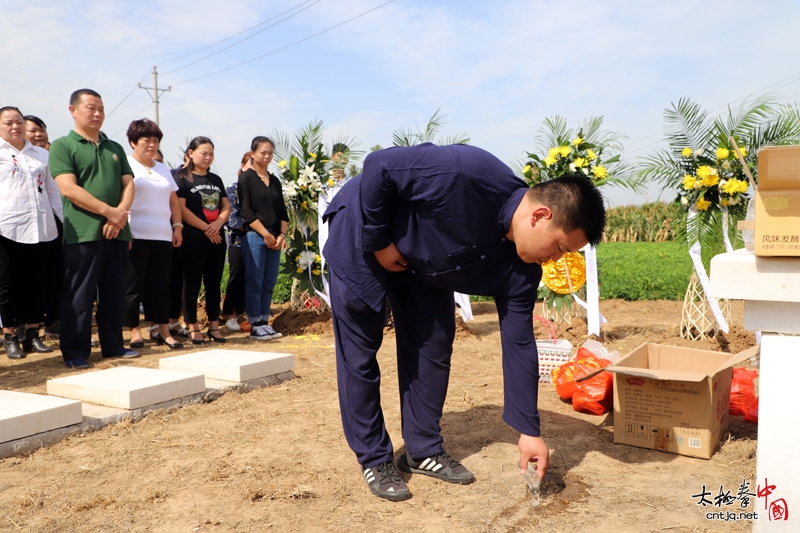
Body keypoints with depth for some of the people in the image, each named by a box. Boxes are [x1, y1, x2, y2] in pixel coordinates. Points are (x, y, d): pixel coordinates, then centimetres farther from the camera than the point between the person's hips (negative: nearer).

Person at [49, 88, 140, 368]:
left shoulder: (115, 148, 18)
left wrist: (121, 214, -9)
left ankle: (113, 345, 18)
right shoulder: (62, 146, 1)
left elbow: (128, 185, 10)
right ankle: (75, 351, 6)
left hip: (116, 231, 5)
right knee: (79, 295, -2)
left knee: (114, 293, 10)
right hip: (83, 233, -5)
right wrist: (109, 211, -14)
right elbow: (69, 189, -11)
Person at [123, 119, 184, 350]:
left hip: (163, 236, 6)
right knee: (133, 285, 0)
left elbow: (173, 200, 21)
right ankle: (134, 330, 8)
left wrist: (177, 226, 10)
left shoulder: (163, 169, 19)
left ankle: (164, 331, 12)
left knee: (161, 285, 7)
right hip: (136, 236, -5)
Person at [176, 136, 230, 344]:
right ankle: (193, 327, 5)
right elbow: (181, 209, -11)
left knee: (214, 282, 8)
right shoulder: (183, 178, -2)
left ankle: (214, 326, 15)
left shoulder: (216, 179, 16)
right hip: (193, 238, -5)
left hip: (216, 238, 6)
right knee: (193, 283, -1)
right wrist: (205, 228, -14)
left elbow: (226, 207, 12)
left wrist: (218, 223, -8)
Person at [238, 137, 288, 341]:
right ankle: (255, 326, 4)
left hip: (275, 237, 6)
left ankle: (264, 323, 13)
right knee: (255, 283, -2)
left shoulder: (274, 180, 16)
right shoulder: (246, 178, -1)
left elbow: (282, 211, 14)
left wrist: (281, 235, 0)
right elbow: (246, 211, -9)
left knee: (269, 283, 6)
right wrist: (266, 234, -12)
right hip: (254, 236, -5)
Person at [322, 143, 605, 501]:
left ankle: (423, 450, 21)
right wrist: (379, 242, -23)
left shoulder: (520, 269, -15)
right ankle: (373, 459, 12)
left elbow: (518, 343, -9)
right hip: (363, 235, -6)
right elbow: (379, 166, -29)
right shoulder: (469, 175, -37)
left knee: (434, 346, 4)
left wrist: (529, 430, -8)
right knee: (359, 352, -3)